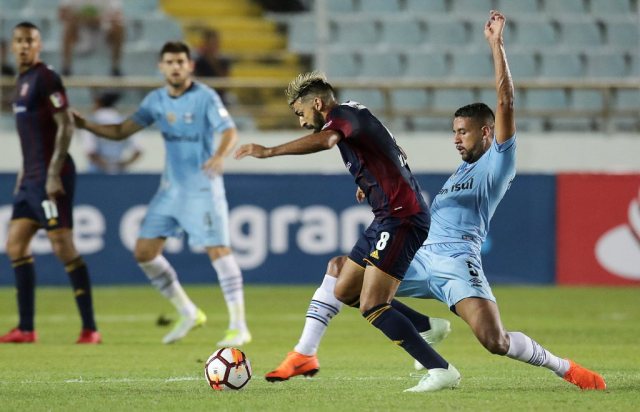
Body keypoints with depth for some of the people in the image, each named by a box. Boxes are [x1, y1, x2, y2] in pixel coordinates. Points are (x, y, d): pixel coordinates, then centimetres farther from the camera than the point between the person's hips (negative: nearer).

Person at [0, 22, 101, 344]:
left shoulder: (45, 78, -10)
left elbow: (65, 126, -16)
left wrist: (53, 174, -21)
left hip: (50, 177, -10)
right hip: (31, 178, 10)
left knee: (62, 246, -11)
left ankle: (89, 328, -9)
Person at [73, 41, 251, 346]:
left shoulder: (205, 97, -12)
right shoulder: (156, 100, 6)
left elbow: (230, 132, -22)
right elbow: (121, 131, 9)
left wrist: (220, 155, -43)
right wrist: (84, 124, -3)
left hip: (203, 188, -7)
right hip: (170, 188, 7)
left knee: (217, 250, -14)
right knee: (144, 252, 5)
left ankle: (238, 326, -8)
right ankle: (188, 314, 18)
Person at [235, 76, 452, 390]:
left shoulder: (345, 114, -10)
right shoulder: (351, 117, 20)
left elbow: (325, 140, -36)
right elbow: (395, 156, 35)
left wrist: (269, 151, -38)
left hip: (400, 219, -11)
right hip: (387, 219, 11)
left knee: (372, 307, -15)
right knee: (344, 292, 15)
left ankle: (441, 370, -15)